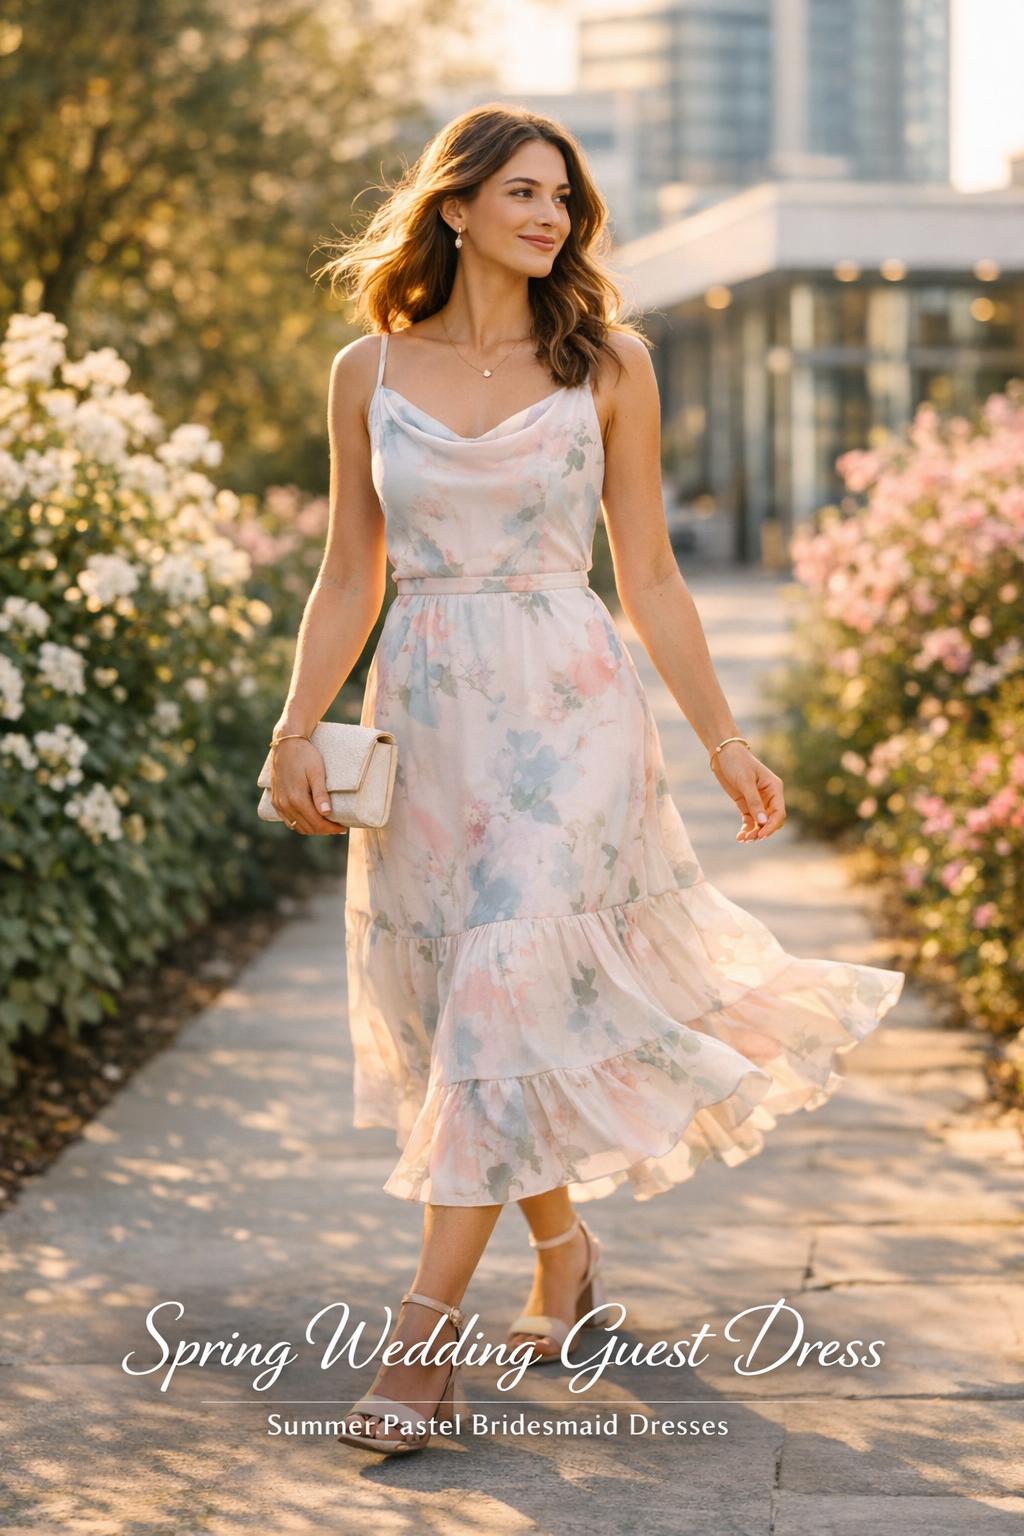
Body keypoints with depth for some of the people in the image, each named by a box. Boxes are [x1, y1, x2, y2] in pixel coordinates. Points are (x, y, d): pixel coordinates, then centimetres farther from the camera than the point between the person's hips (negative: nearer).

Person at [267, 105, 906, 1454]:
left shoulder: (606, 362, 2)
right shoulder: (370, 372, 6)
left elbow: (648, 574, 5)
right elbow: (350, 578, 9)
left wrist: (722, 737, 4)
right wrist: (296, 730, -1)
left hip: (569, 708, -2)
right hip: (424, 716, 3)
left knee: (511, 989, -12)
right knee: (458, 1001, 7)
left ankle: (425, 1338, -8)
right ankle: (565, 1256, 32)